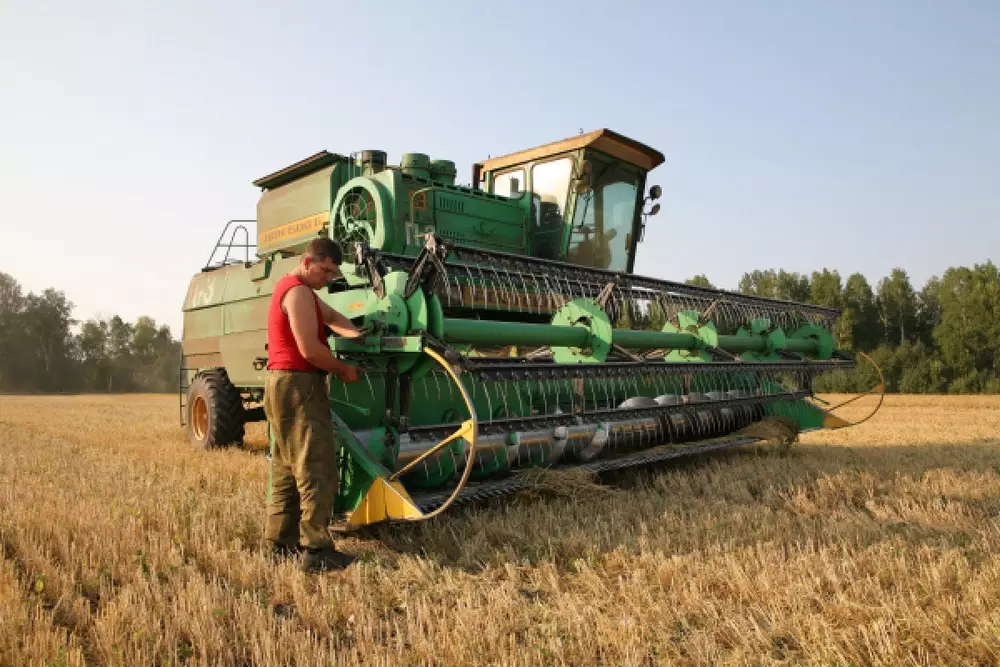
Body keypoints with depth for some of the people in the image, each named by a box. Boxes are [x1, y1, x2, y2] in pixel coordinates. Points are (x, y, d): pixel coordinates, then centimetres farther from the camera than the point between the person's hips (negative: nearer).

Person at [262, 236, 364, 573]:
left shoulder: (290, 287, 19)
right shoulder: (298, 292, -14)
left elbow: (330, 315, 13)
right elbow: (310, 350, -20)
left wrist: (357, 334, -4)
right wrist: (344, 370, -7)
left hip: (282, 385, 11)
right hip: (299, 387, -11)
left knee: (288, 469, 13)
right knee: (318, 471, -9)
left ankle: (281, 542, 19)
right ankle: (316, 551, -7)